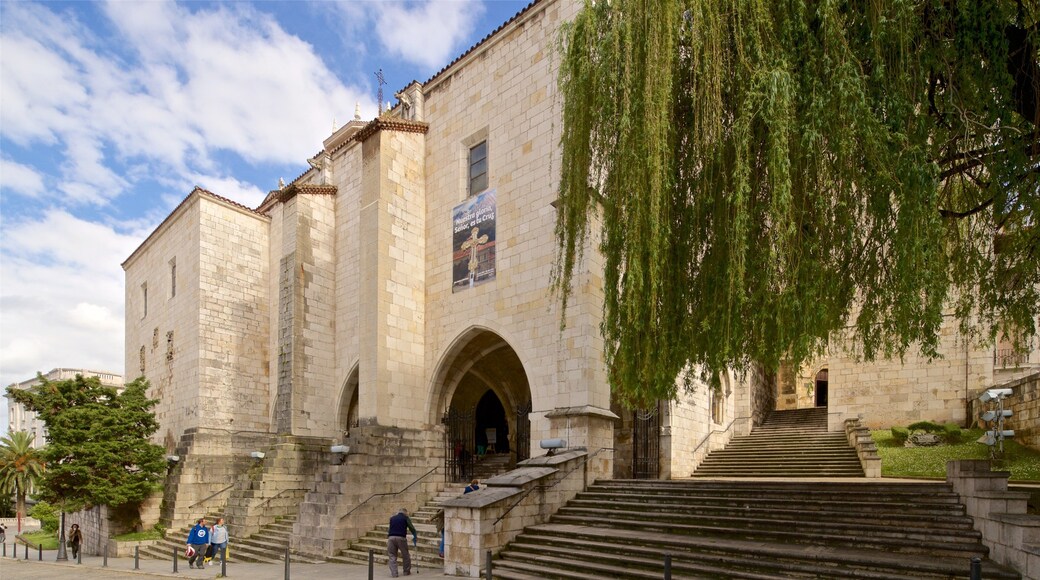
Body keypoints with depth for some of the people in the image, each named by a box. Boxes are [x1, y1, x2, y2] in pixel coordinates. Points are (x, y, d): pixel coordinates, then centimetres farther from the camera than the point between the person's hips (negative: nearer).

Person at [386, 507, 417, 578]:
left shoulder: (392, 518, 23)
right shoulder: (406, 518, 13)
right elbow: (411, 528, 10)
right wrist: (415, 536, 23)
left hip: (391, 537, 3)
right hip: (401, 538, -3)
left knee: (392, 556, 9)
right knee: (405, 556, 12)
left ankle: (393, 573, 2)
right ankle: (407, 572, 21)